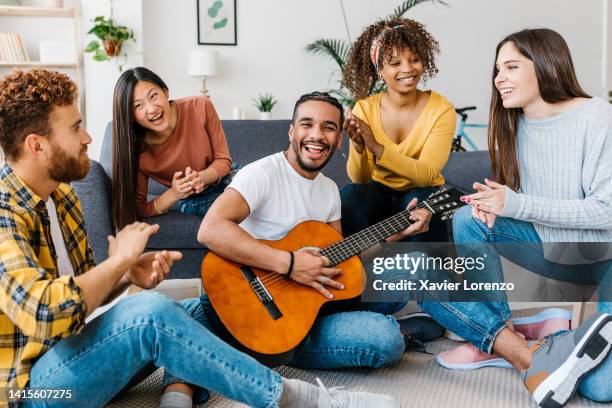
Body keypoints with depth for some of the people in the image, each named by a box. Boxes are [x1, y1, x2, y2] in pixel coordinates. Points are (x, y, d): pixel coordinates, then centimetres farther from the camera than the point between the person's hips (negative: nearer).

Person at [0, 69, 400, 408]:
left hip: (71, 353, 9)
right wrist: (119, 260, -20)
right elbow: (44, 314, -34)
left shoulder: (61, 193, 8)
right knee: (149, 312, -32)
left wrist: (128, 275, -6)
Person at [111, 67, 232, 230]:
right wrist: (173, 195, -31)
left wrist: (200, 178, -30)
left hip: (227, 183, 2)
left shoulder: (201, 107, -19)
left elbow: (223, 160, -9)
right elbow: (137, 210, -13)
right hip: (191, 204, -2)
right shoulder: (136, 149, -19)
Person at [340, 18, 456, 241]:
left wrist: (377, 148, -38)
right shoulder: (364, 109, -9)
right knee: (349, 196, -29)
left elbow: (427, 174, -24)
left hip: (422, 192, -2)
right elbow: (360, 178, -11)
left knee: (421, 203, -34)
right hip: (380, 192, 2)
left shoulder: (441, 109, -14)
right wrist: (358, 147, -34)